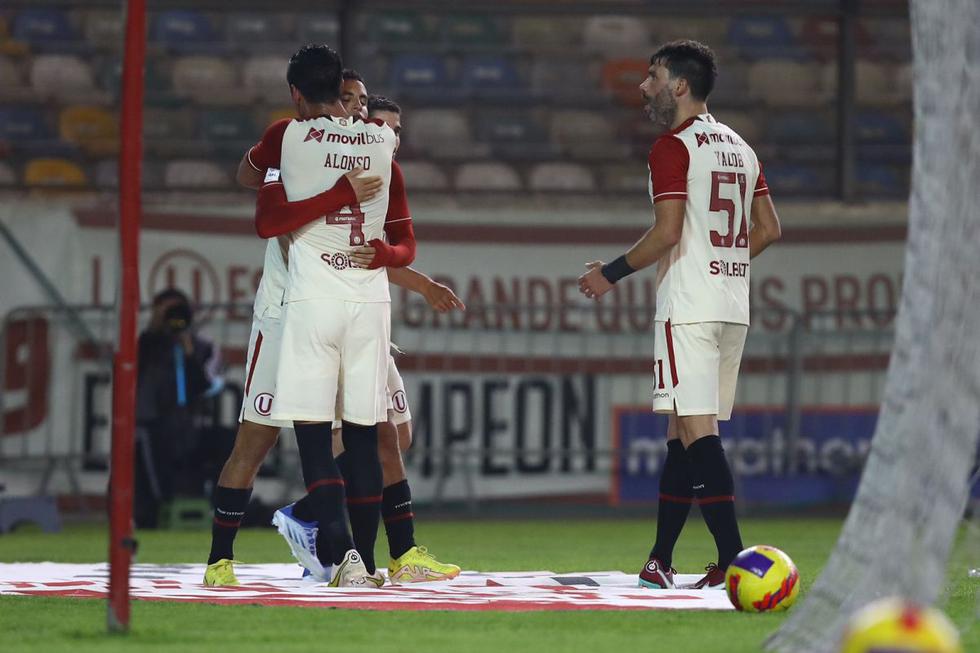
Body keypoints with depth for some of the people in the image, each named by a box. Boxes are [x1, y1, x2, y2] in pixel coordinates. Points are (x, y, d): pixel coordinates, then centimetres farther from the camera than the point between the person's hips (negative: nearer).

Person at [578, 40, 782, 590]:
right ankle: (660, 561, 16)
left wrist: (611, 273, -3)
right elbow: (769, 229, 17)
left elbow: (667, 233, -15)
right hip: (734, 307, 8)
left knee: (697, 428, -12)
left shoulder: (673, 147, -9)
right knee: (683, 428, 13)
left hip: (689, 307, -8)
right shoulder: (740, 148, 16)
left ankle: (733, 558, -21)